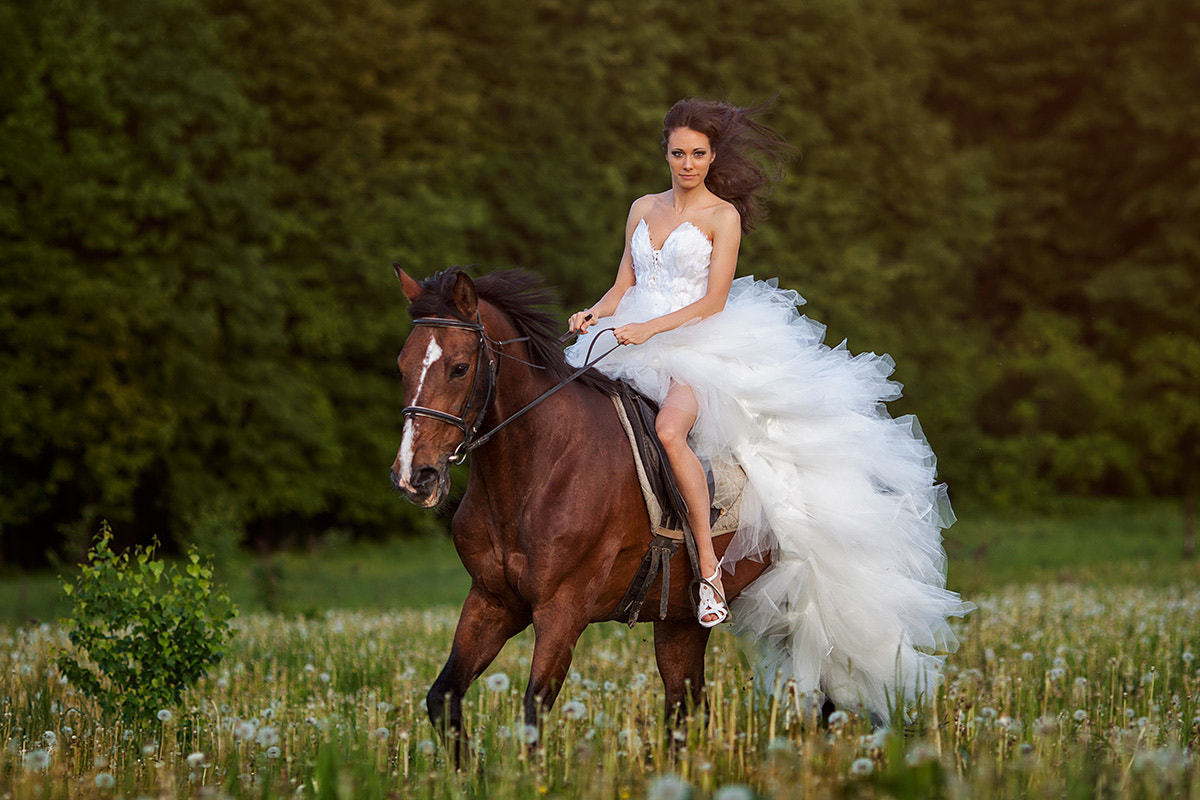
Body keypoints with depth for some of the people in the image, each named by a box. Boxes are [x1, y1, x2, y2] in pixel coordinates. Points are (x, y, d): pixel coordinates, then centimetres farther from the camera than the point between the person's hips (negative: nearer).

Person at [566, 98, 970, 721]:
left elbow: (713, 301, -6)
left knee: (670, 429, -35)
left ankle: (711, 568, -32)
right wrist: (595, 315, -3)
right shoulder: (644, 209, 18)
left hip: (701, 347, -7)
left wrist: (648, 329, -17)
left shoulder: (723, 216, 1)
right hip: (637, 346, 7)